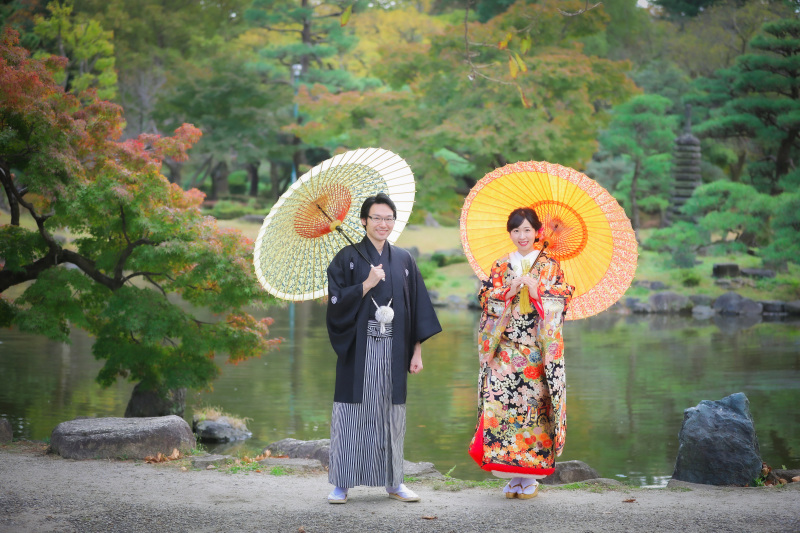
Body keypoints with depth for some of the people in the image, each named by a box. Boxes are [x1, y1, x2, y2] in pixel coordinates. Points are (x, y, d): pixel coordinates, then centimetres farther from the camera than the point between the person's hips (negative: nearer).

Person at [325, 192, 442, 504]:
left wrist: (417, 352, 5)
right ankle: (341, 483, 4)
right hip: (359, 349, -3)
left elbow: (417, 307, 10)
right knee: (353, 411, -2)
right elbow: (336, 303, -6)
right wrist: (368, 284, -16)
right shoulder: (347, 258, 1)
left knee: (391, 412, 6)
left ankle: (393, 481, 16)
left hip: (393, 350, 3)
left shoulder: (403, 260, 10)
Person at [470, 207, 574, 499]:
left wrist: (536, 290, -14)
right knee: (501, 402, -9)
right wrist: (509, 290, -10)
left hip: (537, 351, -2)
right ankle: (512, 475, 0)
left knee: (534, 405, -5)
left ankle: (530, 477, 2)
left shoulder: (551, 266, 7)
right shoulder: (501, 266, 13)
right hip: (505, 350, 2)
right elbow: (487, 301, 6)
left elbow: (562, 300, -1)